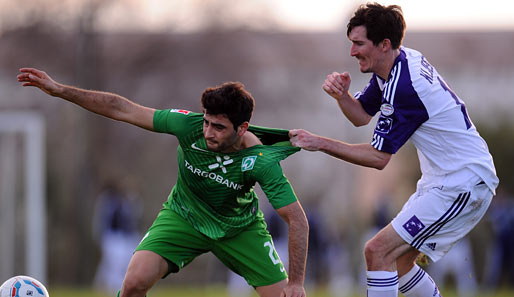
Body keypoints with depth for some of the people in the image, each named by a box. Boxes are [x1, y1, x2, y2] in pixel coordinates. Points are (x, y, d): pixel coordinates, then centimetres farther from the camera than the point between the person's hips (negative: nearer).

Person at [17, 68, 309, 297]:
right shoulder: (189, 125, -29)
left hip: (239, 227, -1)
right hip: (184, 217, 1)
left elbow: (297, 219, -26)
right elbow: (123, 110, -21)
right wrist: (60, 90, -21)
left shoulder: (261, 162, -33)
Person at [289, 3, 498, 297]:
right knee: (398, 261, 16)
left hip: (462, 185, -10)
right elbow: (362, 115, 16)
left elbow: (378, 157, -19)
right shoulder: (403, 61, 5)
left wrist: (321, 143, -15)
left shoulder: (403, 87, -25)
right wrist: (341, 95, -5)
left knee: (378, 251, -16)